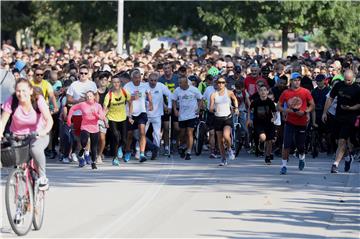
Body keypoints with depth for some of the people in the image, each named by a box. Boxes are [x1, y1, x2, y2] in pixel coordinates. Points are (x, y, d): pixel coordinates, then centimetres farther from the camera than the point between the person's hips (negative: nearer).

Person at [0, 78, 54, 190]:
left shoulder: (38, 100, -16)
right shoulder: (11, 101, -15)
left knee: (35, 149, -33)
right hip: (17, 136, 2)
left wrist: (44, 131, -43)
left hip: (38, 136, -2)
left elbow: (49, 120, -24)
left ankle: (43, 178, -12)